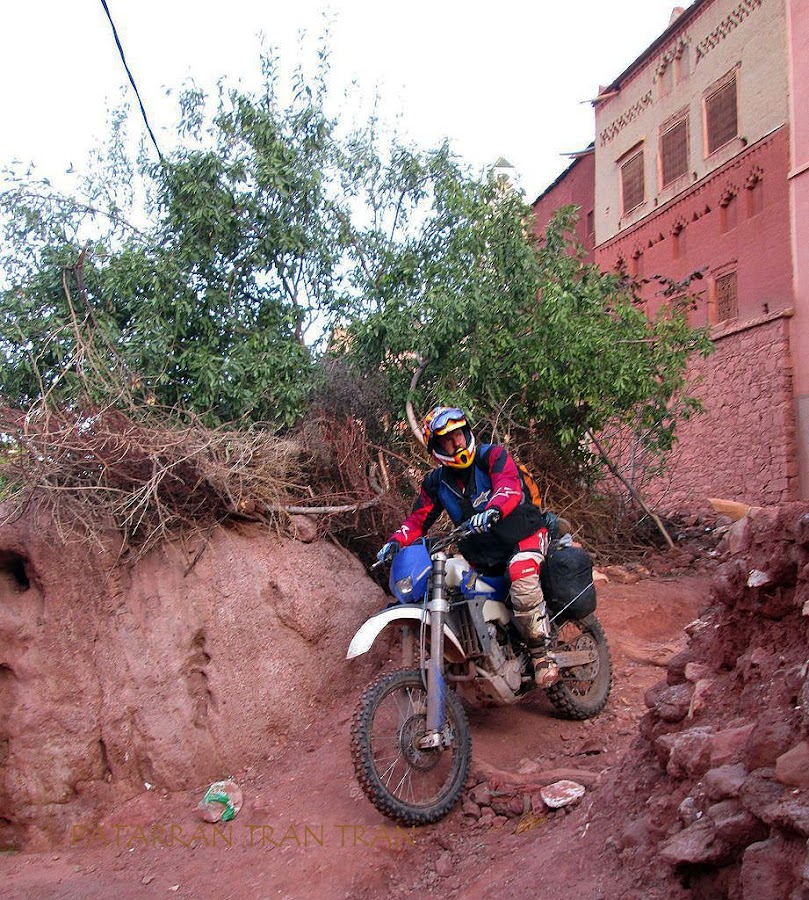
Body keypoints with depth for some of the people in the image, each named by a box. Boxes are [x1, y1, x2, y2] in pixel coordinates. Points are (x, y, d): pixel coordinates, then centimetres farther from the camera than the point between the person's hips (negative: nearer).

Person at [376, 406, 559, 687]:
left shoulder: (493, 455, -8)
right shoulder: (436, 483, 8)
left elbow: (509, 486, -26)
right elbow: (418, 519, 6)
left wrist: (493, 509, -49)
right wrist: (396, 541, -16)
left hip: (524, 535, -6)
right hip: (482, 556, 6)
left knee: (521, 576, -35)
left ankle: (541, 655, -21)